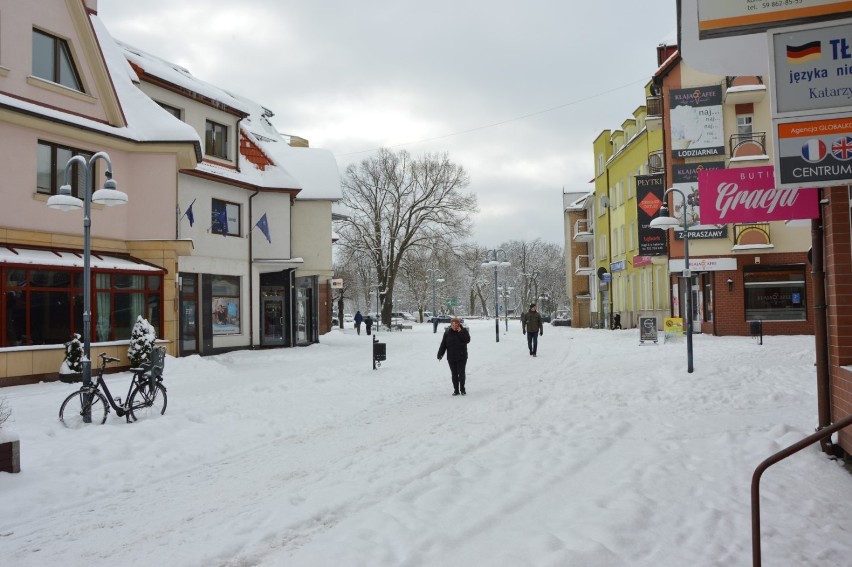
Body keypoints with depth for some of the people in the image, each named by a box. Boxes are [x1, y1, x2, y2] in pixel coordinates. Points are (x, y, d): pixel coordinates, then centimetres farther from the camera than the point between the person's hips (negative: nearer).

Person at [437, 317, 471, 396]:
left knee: (461, 373, 0)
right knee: (454, 374, 7)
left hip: (461, 357, -2)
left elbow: (467, 340, -16)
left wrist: (460, 332, -20)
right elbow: (443, 344, 0)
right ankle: (456, 390, 15)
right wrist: (440, 354, -5)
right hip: (451, 357, 2)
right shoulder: (447, 332, 1)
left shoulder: (463, 331, -3)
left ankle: (462, 389, 12)